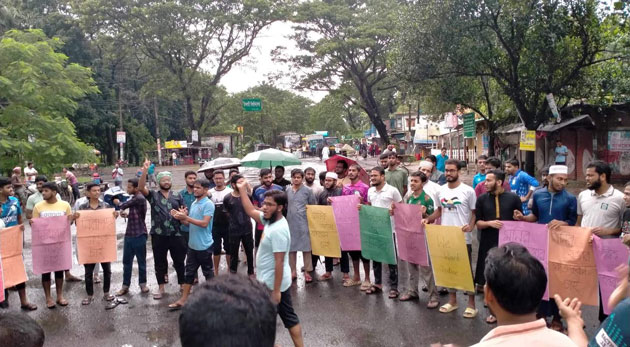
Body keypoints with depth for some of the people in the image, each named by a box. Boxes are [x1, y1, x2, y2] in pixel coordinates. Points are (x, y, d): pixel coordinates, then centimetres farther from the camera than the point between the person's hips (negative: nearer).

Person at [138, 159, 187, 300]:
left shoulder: (177, 196, 8)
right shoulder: (153, 195, 3)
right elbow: (141, 188, -14)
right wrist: (145, 171, -26)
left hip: (176, 234, 1)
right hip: (158, 235, -1)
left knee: (179, 261, 9)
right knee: (159, 262, 10)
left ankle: (183, 285, 23)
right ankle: (161, 287, 23)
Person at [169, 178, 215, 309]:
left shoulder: (208, 204, -14)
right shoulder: (194, 204, 10)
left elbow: (204, 223, -23)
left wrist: (186, 217, -24)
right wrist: (180, 218, -3)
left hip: (204, 246, -7)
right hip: (192, 245, 7)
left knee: (208, 272, 7)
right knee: (189, 272, 11)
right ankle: (183, 300, 15)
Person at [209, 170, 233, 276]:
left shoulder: (230, 192, -2)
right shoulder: (210, 192, 3)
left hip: (228, 226, -1)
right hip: (215, 226, 1)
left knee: (229, 248, 8)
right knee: (216, 249, 8)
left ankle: (230, 270, 22)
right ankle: (216, 271, 20)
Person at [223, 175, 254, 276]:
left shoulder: (247, 195, -6)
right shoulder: (227, 198, -9)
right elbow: (227, 213, 5)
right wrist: (234, 221, 7)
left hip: (247, 229, 2)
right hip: (234, 231, -1)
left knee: (249, 252, 14)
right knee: (233, 254, 9)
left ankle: (251, 272, 31)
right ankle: (233, 273, 24)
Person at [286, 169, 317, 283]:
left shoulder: (307, 191, 0)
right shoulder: (287, 191, 8)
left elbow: (314, 206, 4)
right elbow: (285, 205, 13)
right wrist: (285, 217, 7)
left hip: (304, 223, -3)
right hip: (290, 223, 3)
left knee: (306, 247, -1)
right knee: (291, 247, 7)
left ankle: (307, 272, 5)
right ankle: (293, 271, 17)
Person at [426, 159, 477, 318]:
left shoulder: (468, 191, -8)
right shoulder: (441, 190, 7)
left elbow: (475, 213, -4)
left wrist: (470, 226, -21)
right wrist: (428, 218, 1)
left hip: (463, 237, -5)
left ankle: (471, 304, 12)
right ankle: (452, 300, 26)